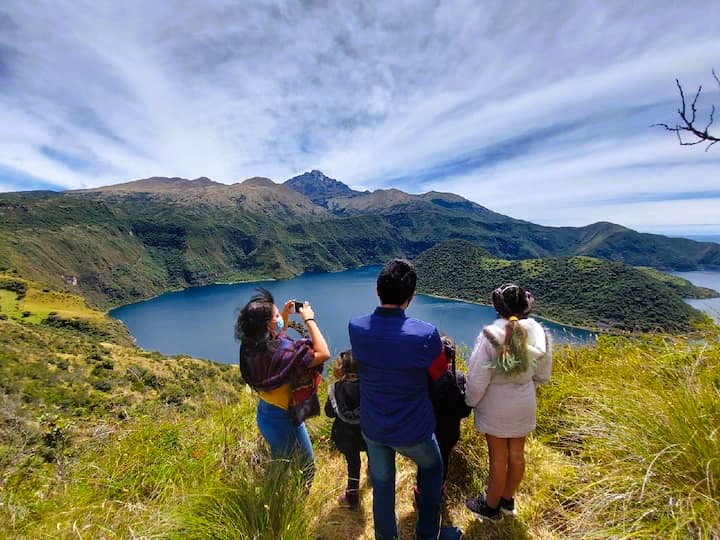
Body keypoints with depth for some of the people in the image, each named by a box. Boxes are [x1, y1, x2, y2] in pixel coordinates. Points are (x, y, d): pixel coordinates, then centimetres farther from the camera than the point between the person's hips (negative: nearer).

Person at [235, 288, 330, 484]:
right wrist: (309, 319, -29)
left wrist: (285, 314, 3)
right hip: (284, 420, -8)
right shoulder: (281, 352, -35)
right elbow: (323, 354, -36)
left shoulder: (252, 346, -9)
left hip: (264, 415, 8)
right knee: (307, 469, 17)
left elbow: (278, 339, 14)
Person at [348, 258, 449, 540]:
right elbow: (439, 374, -10)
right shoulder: (426, 334, -30)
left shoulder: (355, 327, -19)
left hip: (372, 428, 3)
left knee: (382, 485, 26)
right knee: (432, 469, 31)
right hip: (413, 431, -2)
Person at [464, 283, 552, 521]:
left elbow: (477, 379, -21)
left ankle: (491, 508, 35)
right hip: (525, 404, 5)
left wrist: (470, 402, -3)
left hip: (496, 406, -5)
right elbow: (542, 375, 2)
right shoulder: (538, 333, -10)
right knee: (517, 454, 21)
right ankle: (507, 501, 44)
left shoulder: (491, 336, -25)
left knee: (499, 458, 12)